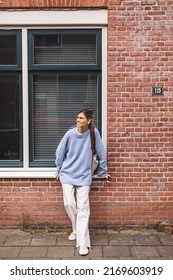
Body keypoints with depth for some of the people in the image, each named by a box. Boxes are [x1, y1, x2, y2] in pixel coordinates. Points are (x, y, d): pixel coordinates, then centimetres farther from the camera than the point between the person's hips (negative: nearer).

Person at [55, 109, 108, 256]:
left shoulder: (94, 133, -10)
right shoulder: (70, 134, -9)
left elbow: (101, 152, 0)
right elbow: (60, 153, 3)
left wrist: (103, 170, 8)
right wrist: (59, 171, 11)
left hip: (84, 176, -1)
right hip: (67, 175, 1)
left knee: (83, 208, -6)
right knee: (69, 204, -3)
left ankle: (83, 243, -4)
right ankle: (77, 230, 25)